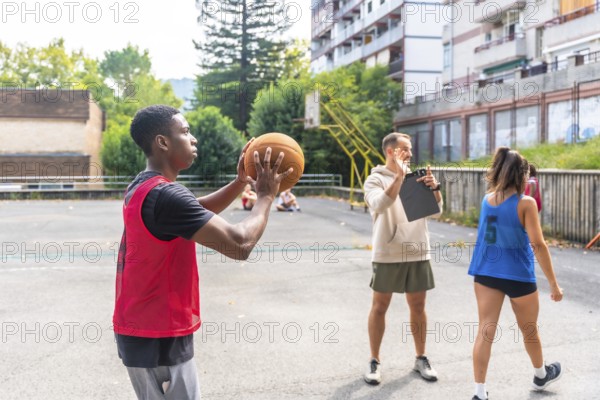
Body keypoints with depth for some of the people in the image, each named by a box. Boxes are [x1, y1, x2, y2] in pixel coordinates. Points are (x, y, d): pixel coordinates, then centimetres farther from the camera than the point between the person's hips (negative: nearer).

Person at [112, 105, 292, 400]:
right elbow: (239, 245, -27)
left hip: (141, 330, 10)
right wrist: (265, 196, -11)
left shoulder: (142, 187, 7)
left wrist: (241, 181, 4)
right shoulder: (166, 196, -24)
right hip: (158, 338, -10)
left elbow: (198, 210, 18)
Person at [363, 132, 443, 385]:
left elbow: (436, 211, 4)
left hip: (418, 254, 4)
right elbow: (379, 205, -23)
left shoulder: (416, 178, 8)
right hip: (387, 255, -4)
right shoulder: (376, 179, -4)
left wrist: (434, 188, -15)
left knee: (418, 308, 11)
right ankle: (374, 361, 17)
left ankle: (421, 359, 25)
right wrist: (399, 176, -27)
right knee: (379, 307, 5)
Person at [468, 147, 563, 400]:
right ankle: (541, 375, 44)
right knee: (530, 330, 20)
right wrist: (553, 284, -11)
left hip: (486, 273, 4)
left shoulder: (486, 200, 2)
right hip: (517, 276, -4)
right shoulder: (525, 203, -14)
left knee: (485, 331, 3)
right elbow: (538, 245, -17)